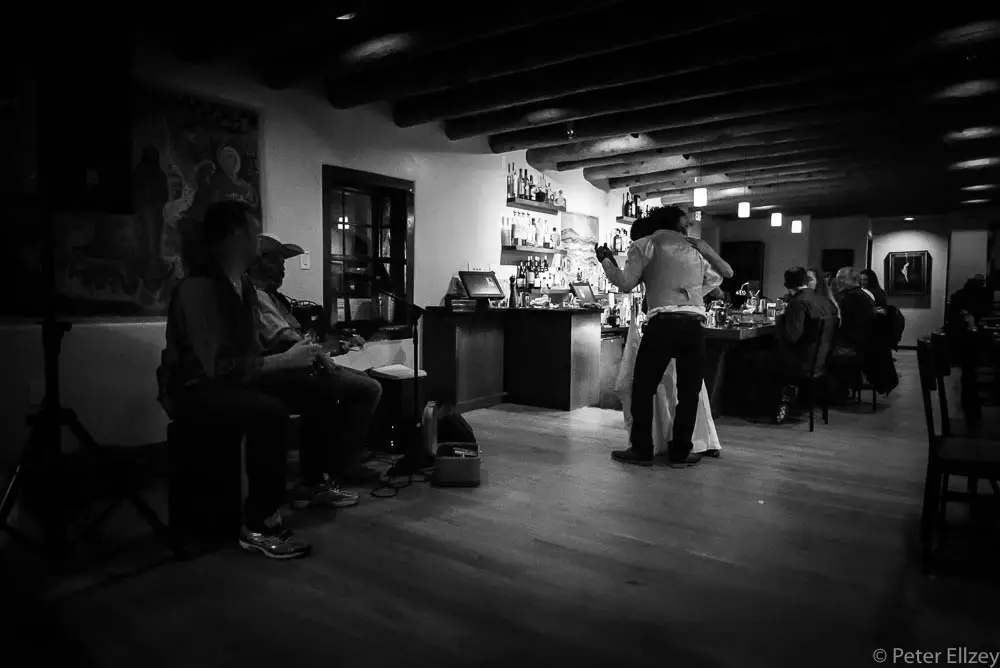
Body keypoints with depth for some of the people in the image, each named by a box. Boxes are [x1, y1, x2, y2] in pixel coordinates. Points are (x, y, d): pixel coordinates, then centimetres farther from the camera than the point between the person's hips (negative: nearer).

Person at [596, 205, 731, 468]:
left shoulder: (645, 245, 10)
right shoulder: (694, 250, 24)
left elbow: (626, 283, 5)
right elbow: (715, 280, 31)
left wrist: (606, 261, 17)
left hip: (664, 321, -4)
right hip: (695, 323, 5)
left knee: (643, 386, 6)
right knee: (689, 389, 11)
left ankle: (641, 450, 10)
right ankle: (680, 453, 16)